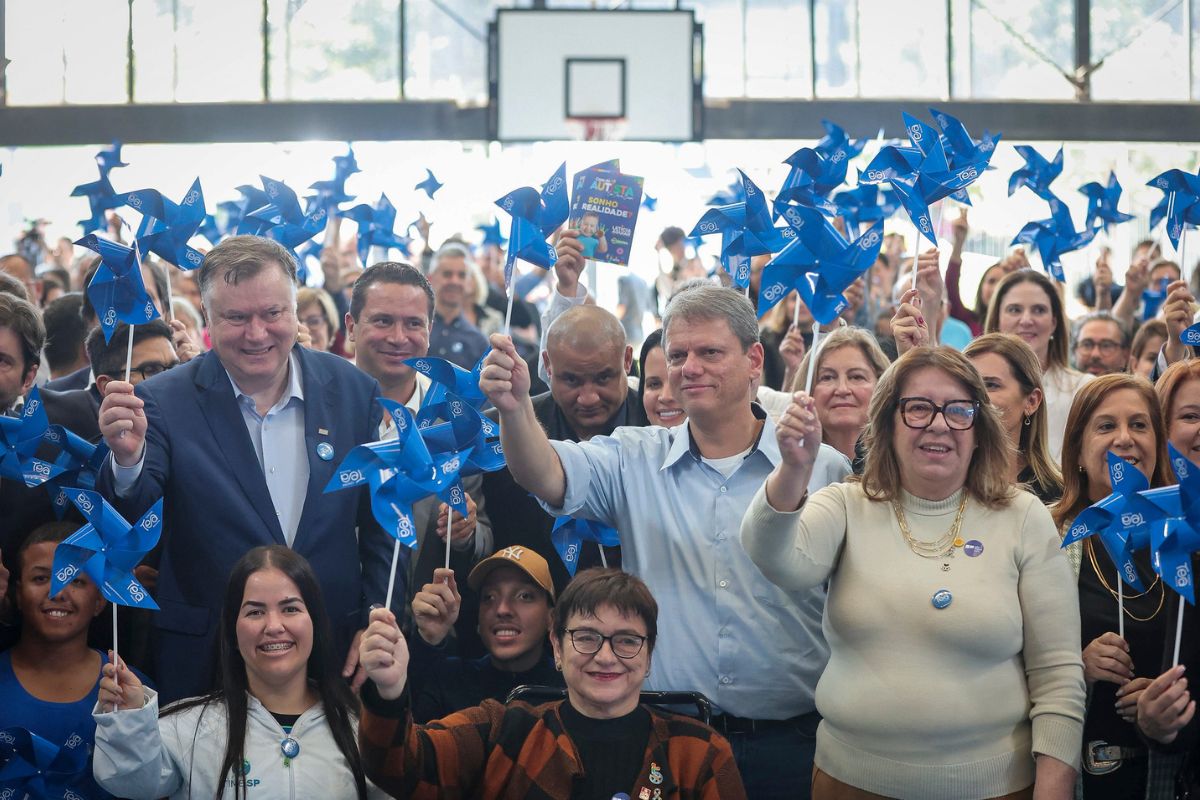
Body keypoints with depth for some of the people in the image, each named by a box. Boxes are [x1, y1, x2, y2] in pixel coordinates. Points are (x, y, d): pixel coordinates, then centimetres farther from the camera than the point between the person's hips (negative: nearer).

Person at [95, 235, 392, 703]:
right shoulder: (165, 402, -9)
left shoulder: (353, 390, -1)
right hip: (205, 660, -2)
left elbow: (382, 524, 5)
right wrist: (127, 458, -38)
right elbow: (122, 520, -18)